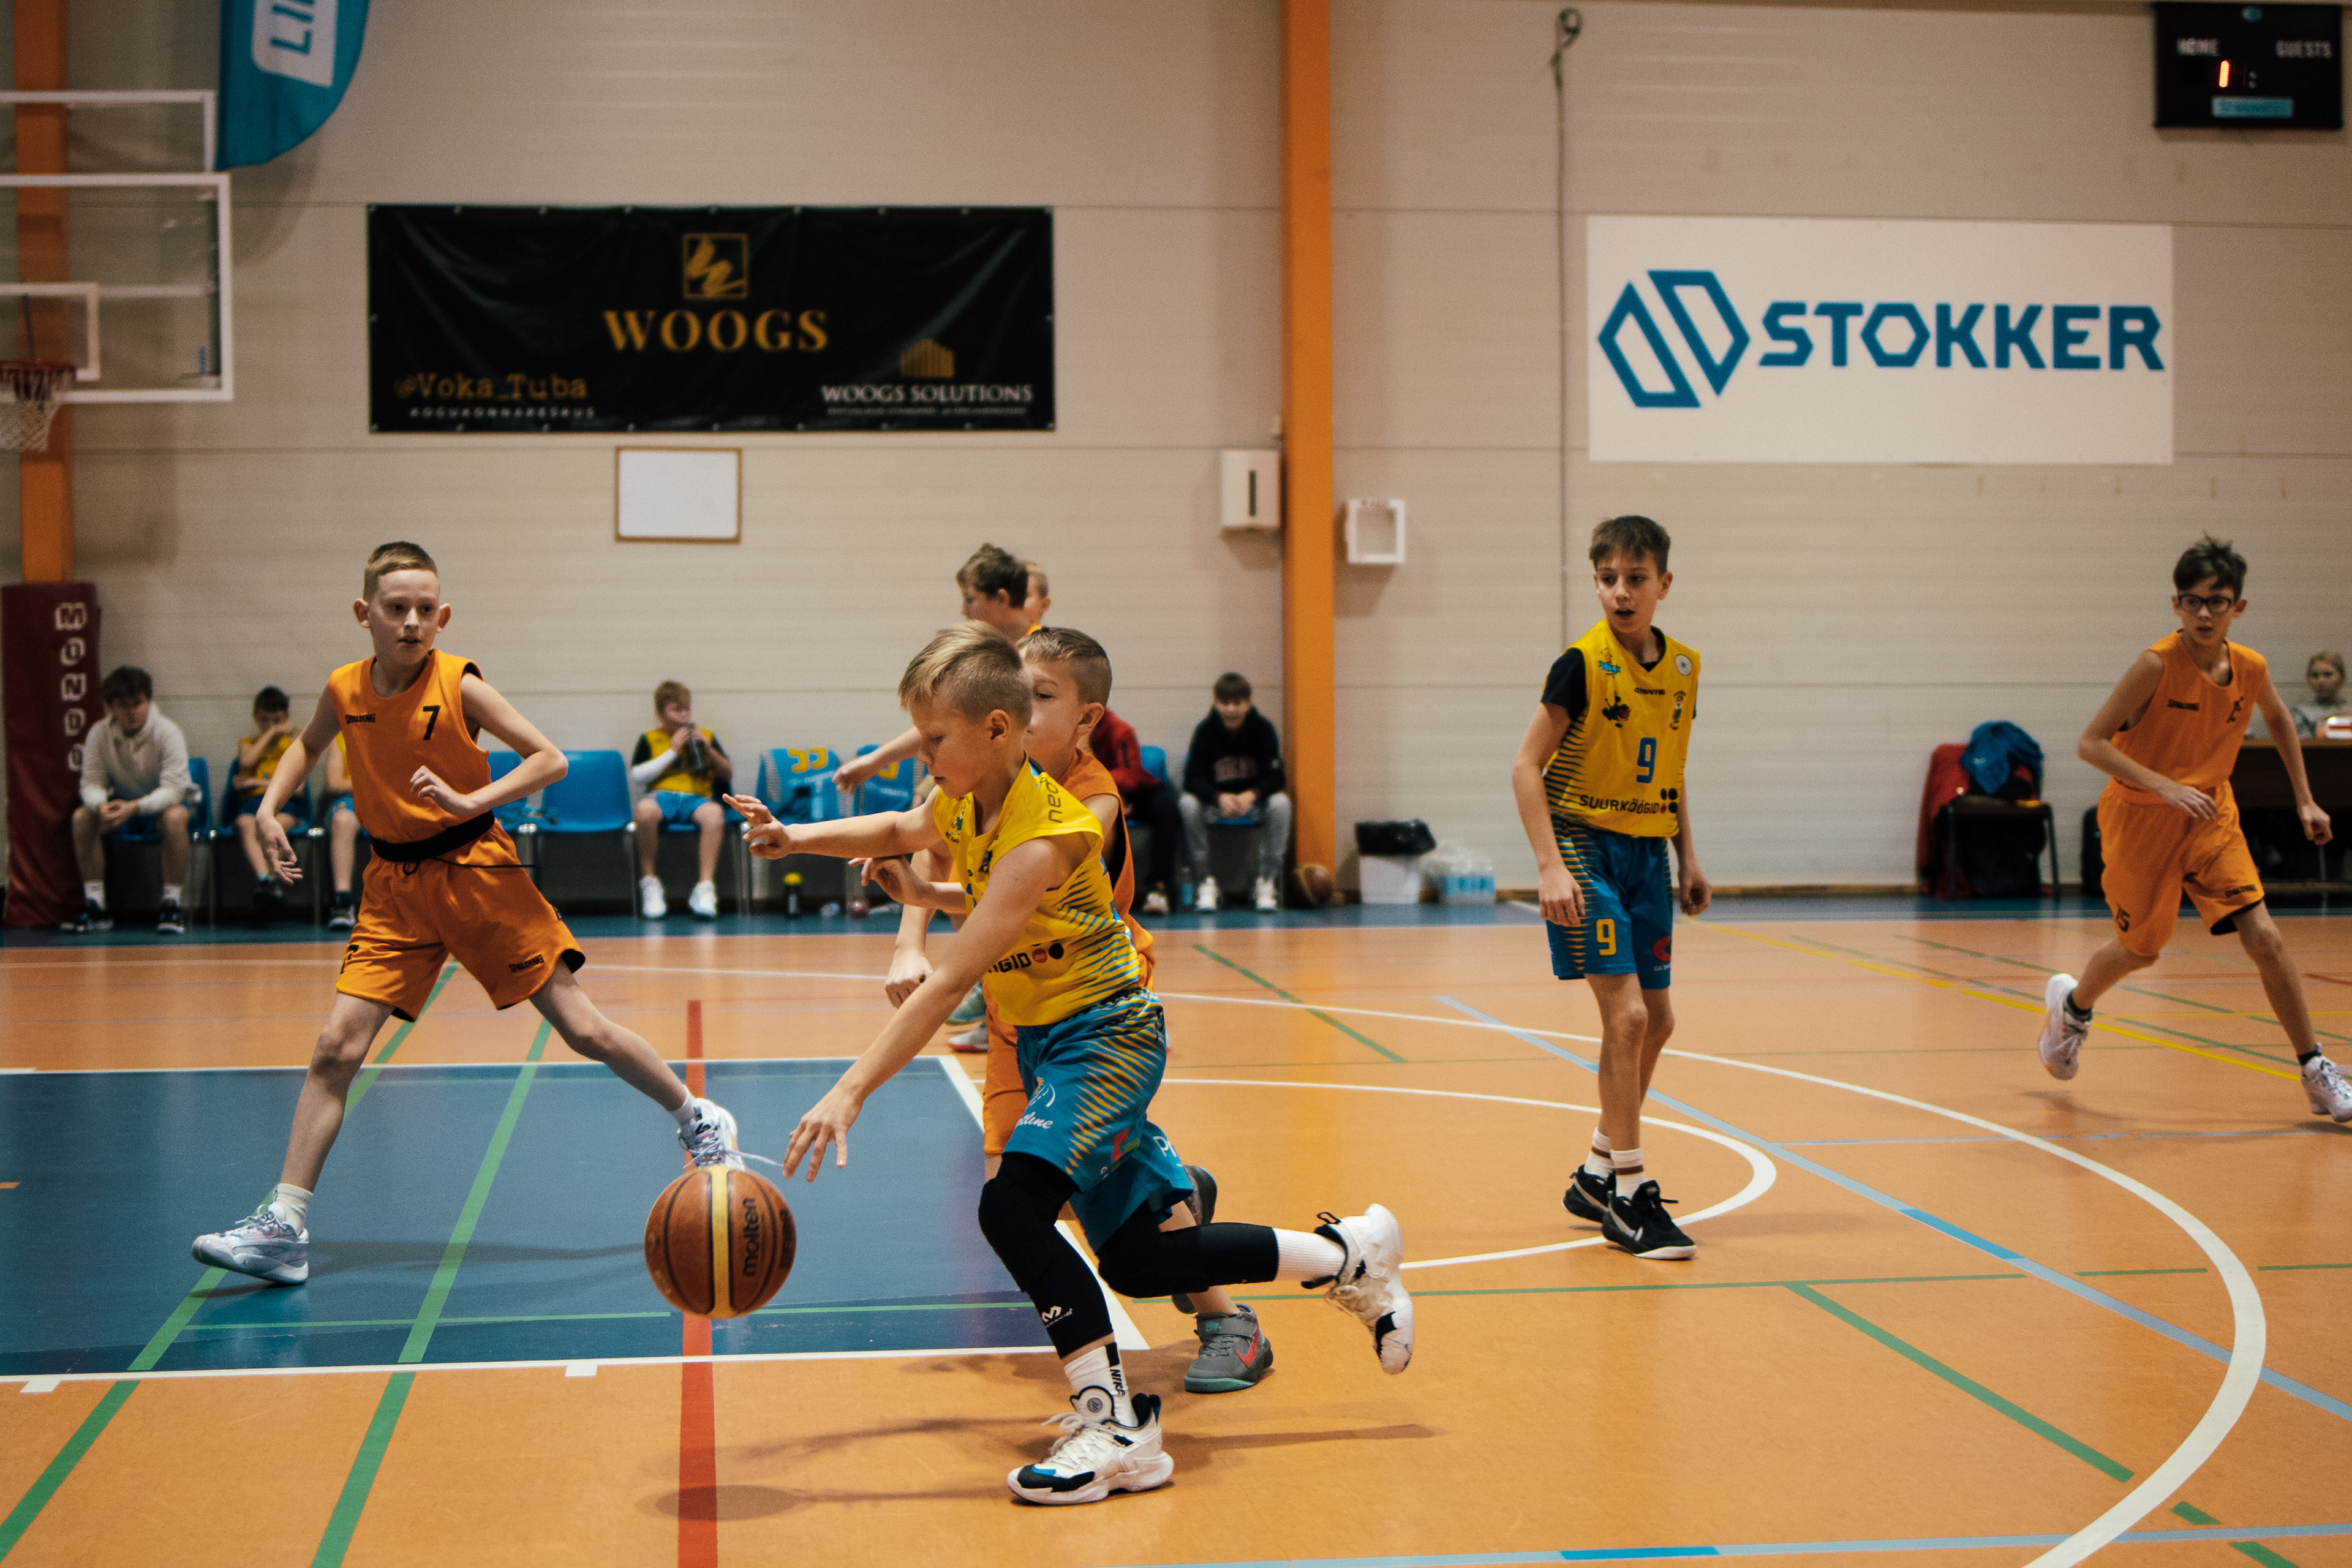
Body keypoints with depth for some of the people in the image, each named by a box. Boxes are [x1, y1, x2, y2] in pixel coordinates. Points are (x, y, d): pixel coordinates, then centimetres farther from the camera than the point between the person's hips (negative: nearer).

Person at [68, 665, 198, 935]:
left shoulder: (167, 733, -22)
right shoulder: (99, 734, -11)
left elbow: (173, 789, -28)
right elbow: (91, 782, -12)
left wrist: (135, 808, -45)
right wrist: (102, 806, -37)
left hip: (164, 801, -4)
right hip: (122, 803, 4)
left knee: (175, 817, -38)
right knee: (82, 817, -23)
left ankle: (171, 905, -29)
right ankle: (96, 907, -17)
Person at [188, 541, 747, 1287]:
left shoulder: (458, 685, -13)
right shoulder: (344, 691, -2)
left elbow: (550, 760, -12)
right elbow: (308, 744, 22)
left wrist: (469, 801, -23)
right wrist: (269, 808, 6)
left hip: (476, 869, -3)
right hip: (395, 885, 3)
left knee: (581, 1027, -1)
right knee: (336, 1045, -8)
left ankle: (702, 1123, 19)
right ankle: (284, 1226, -4)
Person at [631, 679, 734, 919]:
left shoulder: (705, 737, 19)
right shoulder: (650, 739, 14)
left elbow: (729, 775, 15)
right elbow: (637, 776, -1)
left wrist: (709, 750, -2)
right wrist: (672, 751, -3)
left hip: (697, 798, 1)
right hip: (662, 794, -1)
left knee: (714, 813, -37)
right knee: (645, 809, -39)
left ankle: (705, 887, -36)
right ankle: (649, 881, -21)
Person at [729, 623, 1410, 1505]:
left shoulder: (1040, 837, -26)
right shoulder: (963, 809, 0)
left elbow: (950, 983, -33)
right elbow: (894, 831, 24)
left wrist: (851, 1093, -36)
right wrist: (797, 838, 3)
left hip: (1107, 1034, -10)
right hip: (1044, 1042, 10)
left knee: (1011, 1205, -29)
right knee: (1136, 1262, 12)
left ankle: (1117, 1427, -23)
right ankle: (1350, 1256, 28)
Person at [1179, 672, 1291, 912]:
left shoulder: (1263, 728, -10)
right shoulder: (1205, 730, -10)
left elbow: (1274, 776, -14)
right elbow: (1193, 779, -15)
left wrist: (1250, 796, -34)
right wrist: (1220, 798, -35)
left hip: (1254, 800, 0)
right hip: (1214, 802, 0)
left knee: (1281, 803, -31)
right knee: (1188, 804, -31)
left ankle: (1267, 881, -20)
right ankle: (1203, 881, -21)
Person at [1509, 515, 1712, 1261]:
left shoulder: (1682, 666, 5)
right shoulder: (1583, 663, -14)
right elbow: (1527, 765, -14)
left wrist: (1688, 858, 12)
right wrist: (1550, 866, -21)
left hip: (1647, 853, 7)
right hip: (1586, 844, -7)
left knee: (1656, 1021, 11)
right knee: (1627, 1014, -14)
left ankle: (1597, 1175, 27)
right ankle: (1627, 1193, -3)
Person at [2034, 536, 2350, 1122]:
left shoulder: (2250, 669, -7)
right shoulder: (2157, 665, -22)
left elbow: (2278, 718, 17)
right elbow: (2091, 744, -22)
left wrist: (2304, 799, 14)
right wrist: (2165, 787, -31)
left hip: (2212, 816, 3)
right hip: (2141, 819, -3)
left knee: (2264, 937, -11)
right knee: (2140, 950, 10)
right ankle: (2072, 1003, 43)